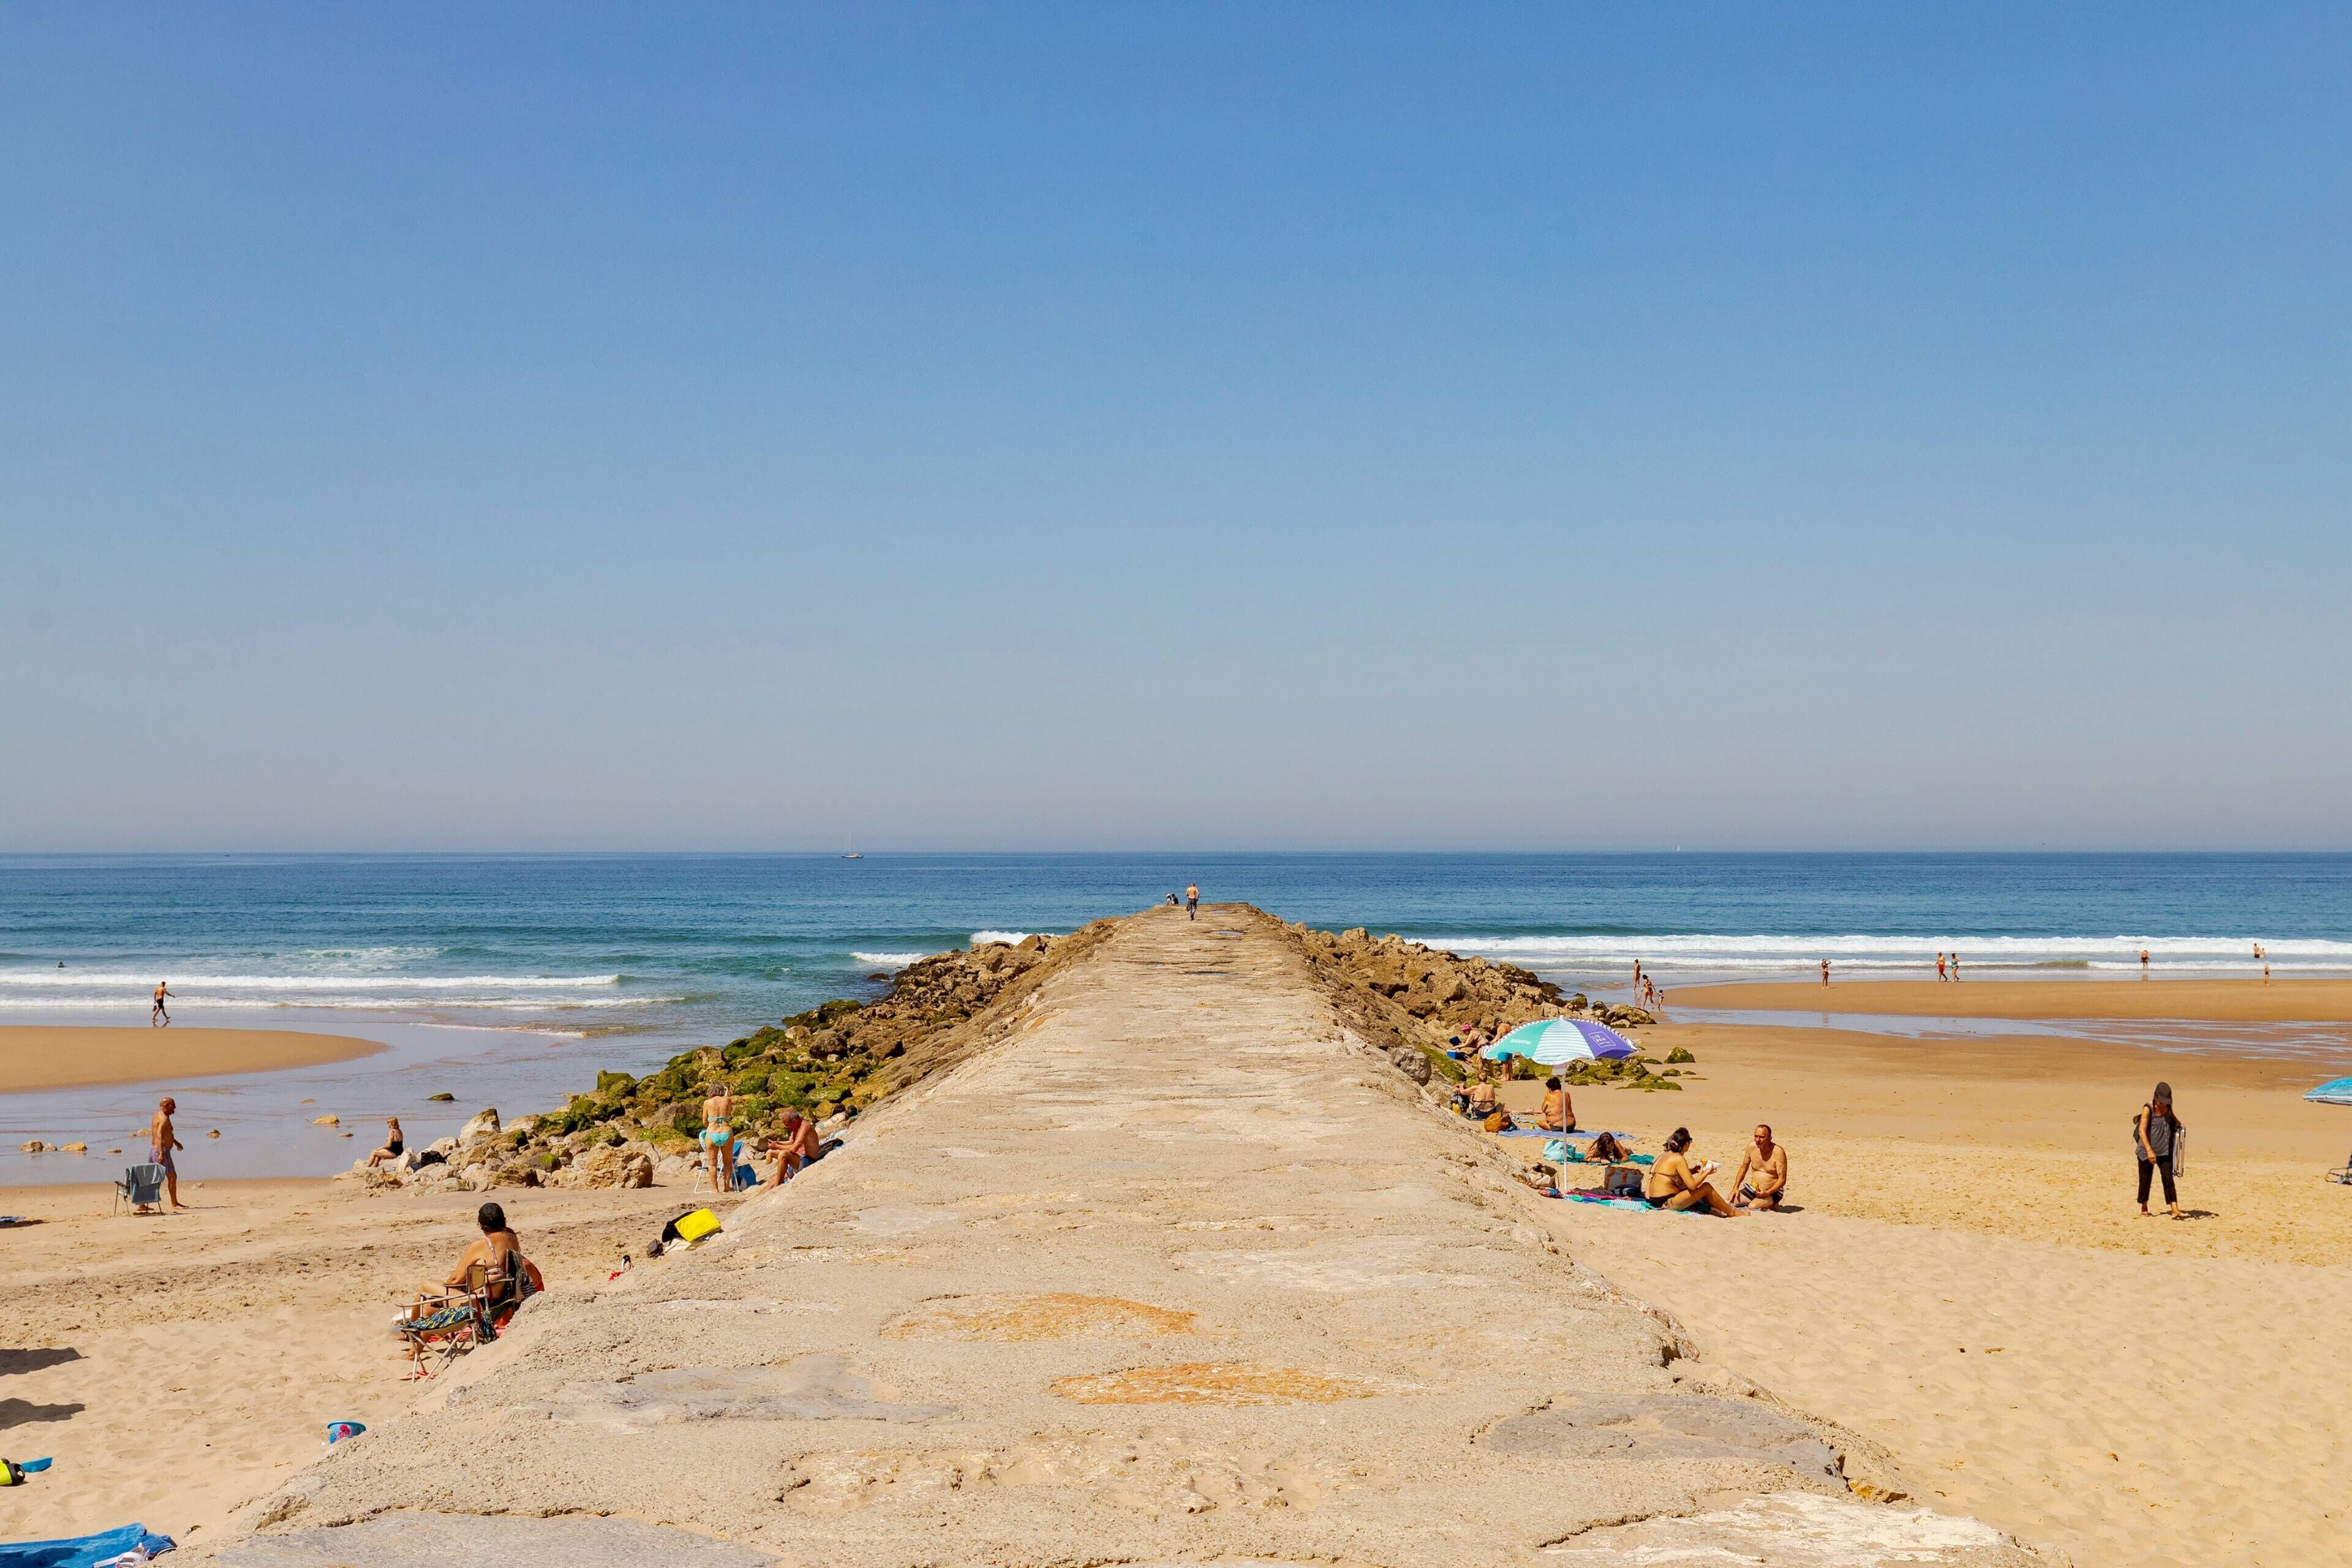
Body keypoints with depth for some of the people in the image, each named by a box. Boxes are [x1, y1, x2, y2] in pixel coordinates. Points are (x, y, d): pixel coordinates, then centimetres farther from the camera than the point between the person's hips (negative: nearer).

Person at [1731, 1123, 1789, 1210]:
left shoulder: (1778, 1152, -18)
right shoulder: (1752, 1147, -2)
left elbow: (1782, 1180, -17)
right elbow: (1744, 1168, 12)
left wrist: (1768, 1192, -29)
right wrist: (1736, 1188, 3)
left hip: (1773, 1191, -6)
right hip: (1753, 1189, 6)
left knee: (1753, 1207, -33)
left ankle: (1771, 1205, 0)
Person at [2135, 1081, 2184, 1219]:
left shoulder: (2167, 1108, 2)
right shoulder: (2148, 1109, -14)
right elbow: (2142, 1131, -20)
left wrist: (2178, 1125, 2)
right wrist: (2149, 1151, -28)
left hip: (2164, 1151, 4)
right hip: (2147, 1151, -4)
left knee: (2168, 1178, -7)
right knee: (2145, 1180, 7)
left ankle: (2175, 1210, -12)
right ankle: (2144, 1208, 24)